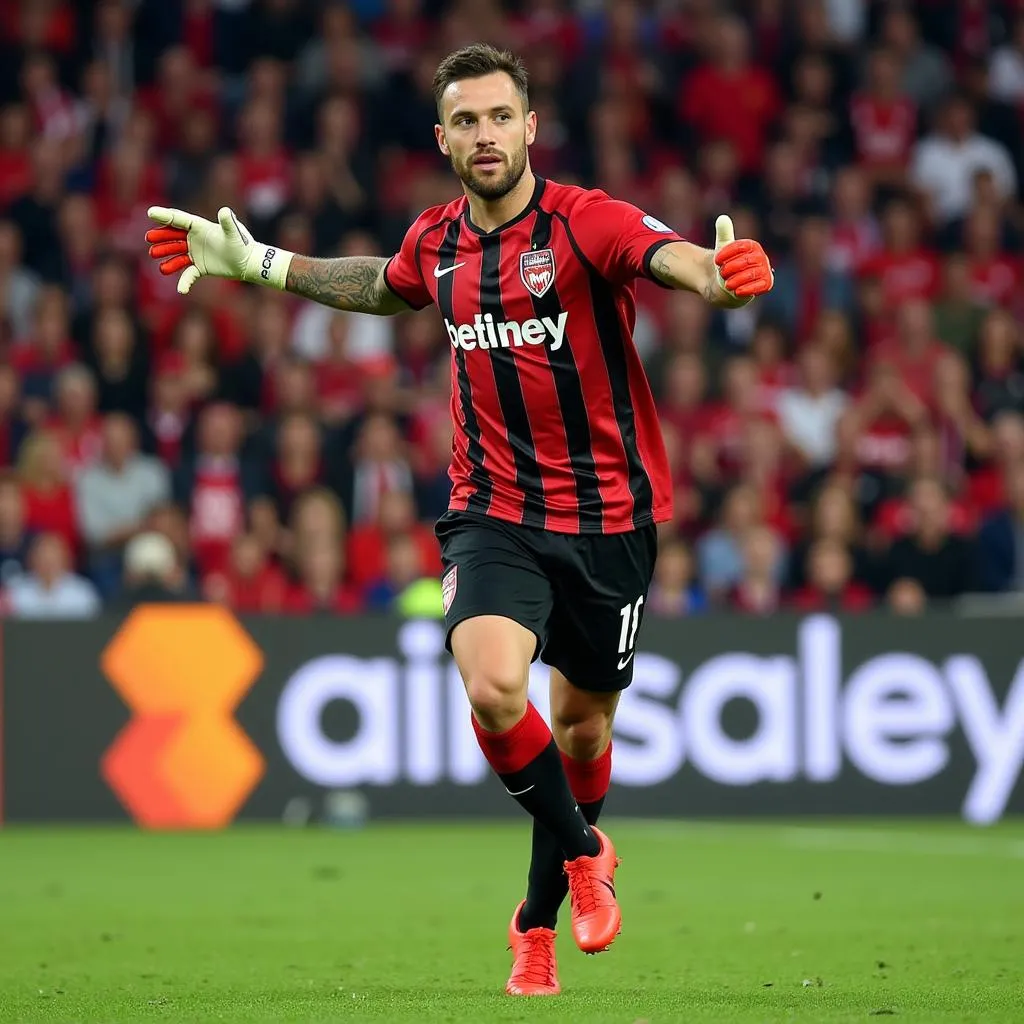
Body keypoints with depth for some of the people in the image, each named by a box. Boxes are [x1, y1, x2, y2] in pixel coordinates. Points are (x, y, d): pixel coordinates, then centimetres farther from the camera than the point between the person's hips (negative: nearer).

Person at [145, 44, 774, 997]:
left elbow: (674, 259, -34)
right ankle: (583, 854, 3)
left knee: (581, 721, 11)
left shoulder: (584, 221, -14)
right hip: (494, 514, 2)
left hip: (608, 515, -2)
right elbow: (386, 285, 27)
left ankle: (537, 919, 35)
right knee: (492, 685, -23)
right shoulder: (437, 241, 2)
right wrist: (257, 263, 26)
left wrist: (720, 273, -57)